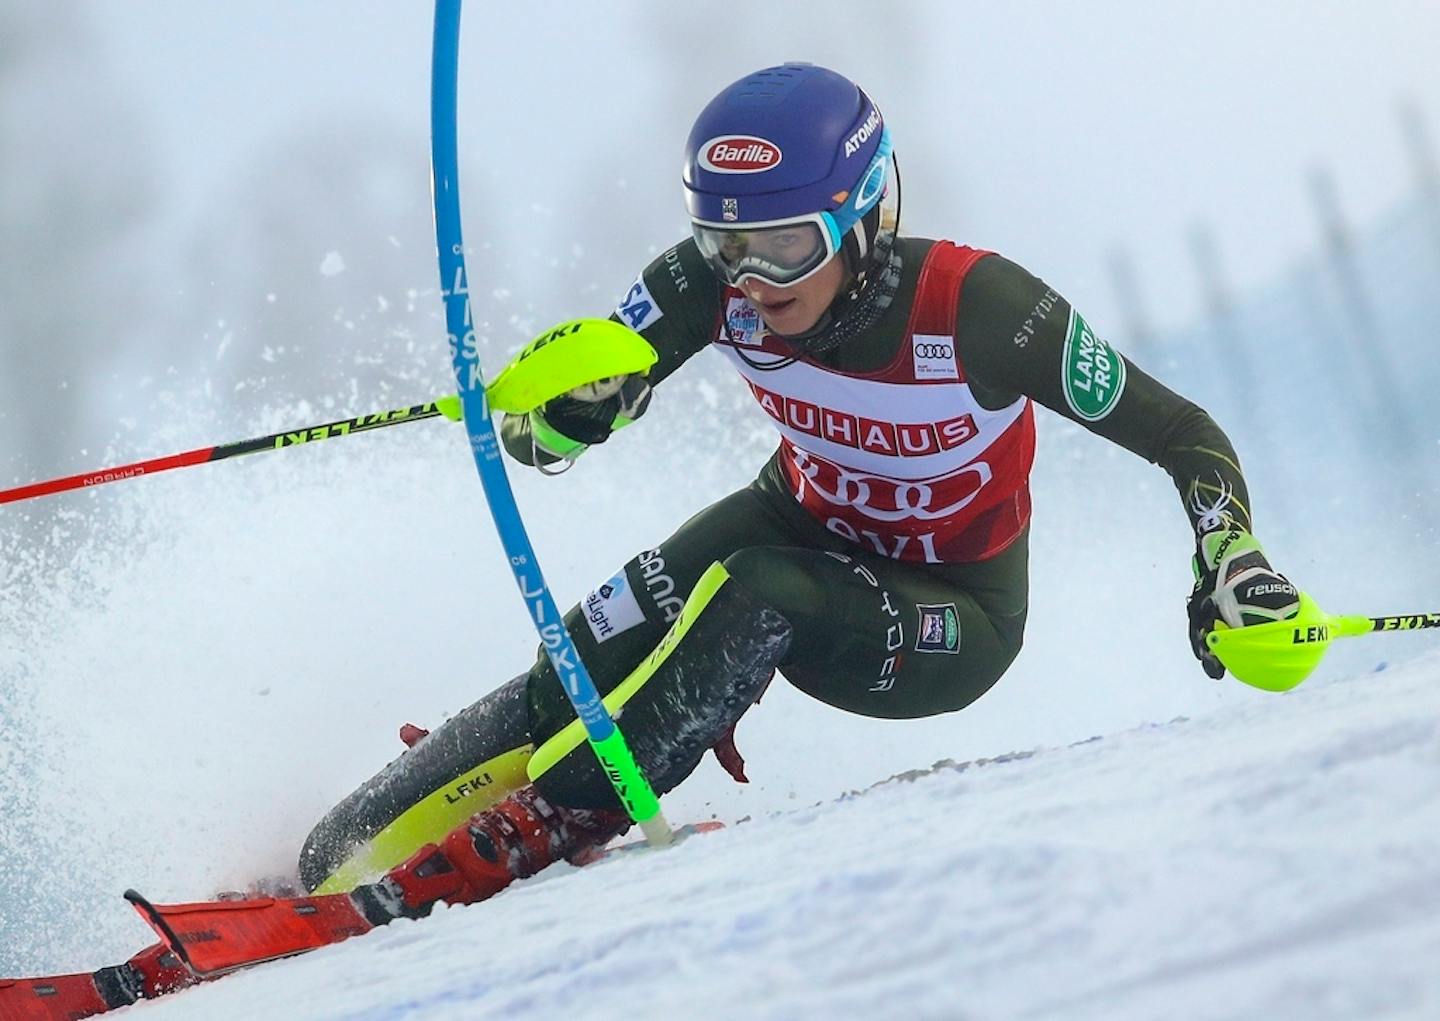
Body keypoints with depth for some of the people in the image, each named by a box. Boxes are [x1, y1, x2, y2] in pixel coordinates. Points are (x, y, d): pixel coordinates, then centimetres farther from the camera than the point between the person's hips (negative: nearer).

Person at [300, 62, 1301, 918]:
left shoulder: (973, 306, -31)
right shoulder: (716, 283, -22)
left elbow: (1183, 435, -21)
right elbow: (554, 434, -20)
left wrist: (1231, 564, -38)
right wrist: (567, 391, -43)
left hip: (952, 621, -4)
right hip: (808, 528, 4)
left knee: (759, 596, -34)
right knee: (599, 646, -24)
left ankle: (532, 830, -28)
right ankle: (343, 847, -18)